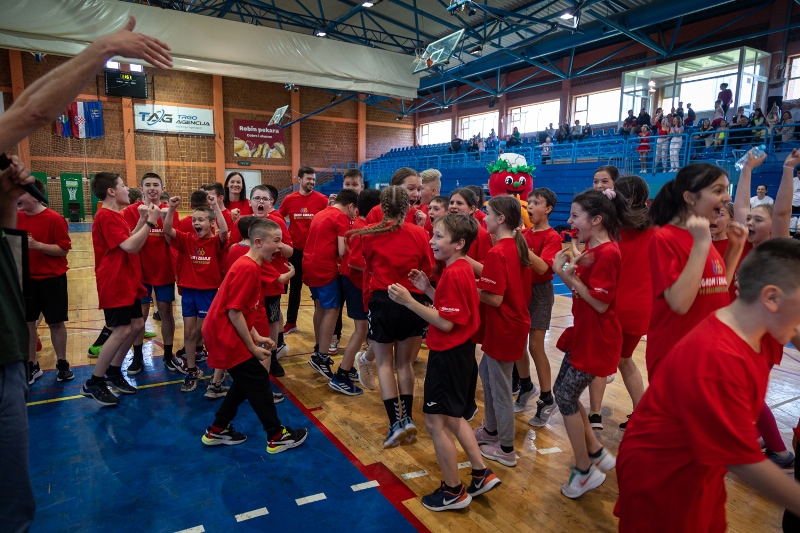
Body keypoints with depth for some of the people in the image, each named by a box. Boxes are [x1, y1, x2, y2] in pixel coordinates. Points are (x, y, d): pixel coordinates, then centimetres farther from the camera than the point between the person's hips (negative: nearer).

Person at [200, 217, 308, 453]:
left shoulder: (248, 265, 10)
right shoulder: (248, 268, -22)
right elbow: (234, 312, -23)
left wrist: (257, 337, 8)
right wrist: (253, 347, -15)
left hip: (224, 334, 10)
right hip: (225, 336, -10)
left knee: (246, 381, 19)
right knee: (259, 382, 0)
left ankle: (217, 431, 30)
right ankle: (276, 437, 14)